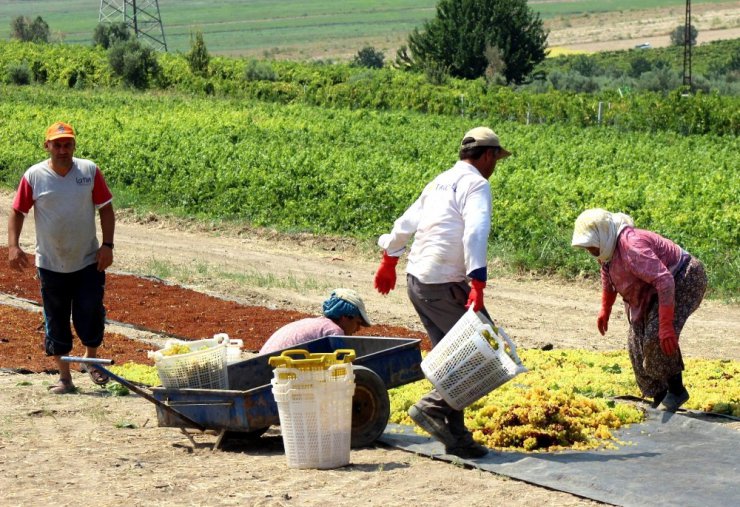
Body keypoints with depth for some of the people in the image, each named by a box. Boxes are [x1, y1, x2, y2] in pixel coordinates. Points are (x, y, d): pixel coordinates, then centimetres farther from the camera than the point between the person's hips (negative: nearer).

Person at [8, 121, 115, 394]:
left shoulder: (90, 171, -4)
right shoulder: (34, 176, -6)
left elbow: (106, 208, 2)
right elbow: (17, 211, 1)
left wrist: (107, 245, -6)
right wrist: (13, 246, -11)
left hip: (88, 262, 0)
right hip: (51, 265, 0)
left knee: (91, 317, 1)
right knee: (56, 322, 6)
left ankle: (92, 360, 29)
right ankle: (64, 377, 19)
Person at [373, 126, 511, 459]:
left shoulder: (441, 182, 19)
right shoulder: (476, 184, -8)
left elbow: (406, 223, 27)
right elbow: (475, 234, -22)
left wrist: (389, 261, 39)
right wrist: (478, 285, -29)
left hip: (416, 280, 9)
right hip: (444, 285, -9)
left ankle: (456, 435, 13)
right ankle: (434, 406, -8)